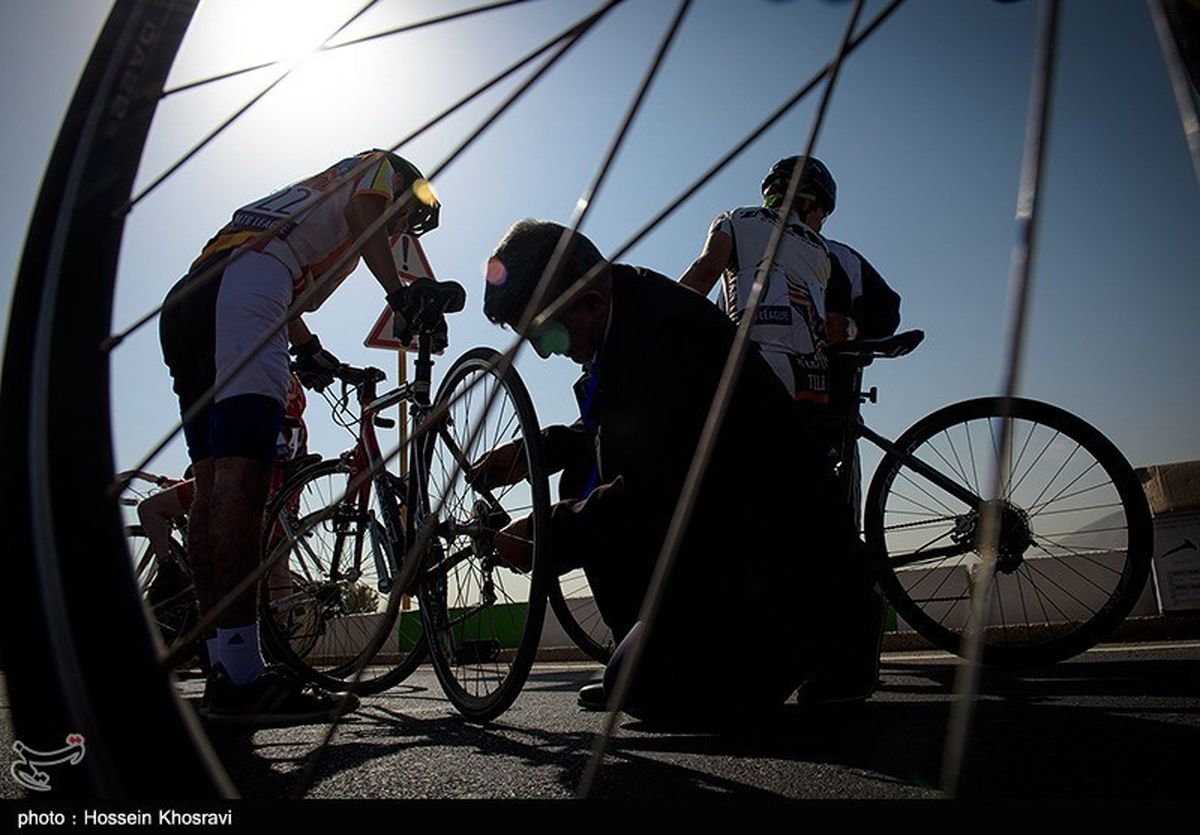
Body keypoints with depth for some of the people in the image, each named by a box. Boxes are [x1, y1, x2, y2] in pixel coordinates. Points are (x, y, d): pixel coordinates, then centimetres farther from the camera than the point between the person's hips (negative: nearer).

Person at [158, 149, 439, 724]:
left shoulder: (317, 191, 41)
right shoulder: (380, 168, 20)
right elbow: (360, 212, -4)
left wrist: (309, 351, 22)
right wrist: (402, 296, -10)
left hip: (184, 304, 10)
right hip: (244, 291, -9)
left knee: (213, 486, 3)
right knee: (242, 476, -19)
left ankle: (224, 669, 5)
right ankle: (241, 676, -23)